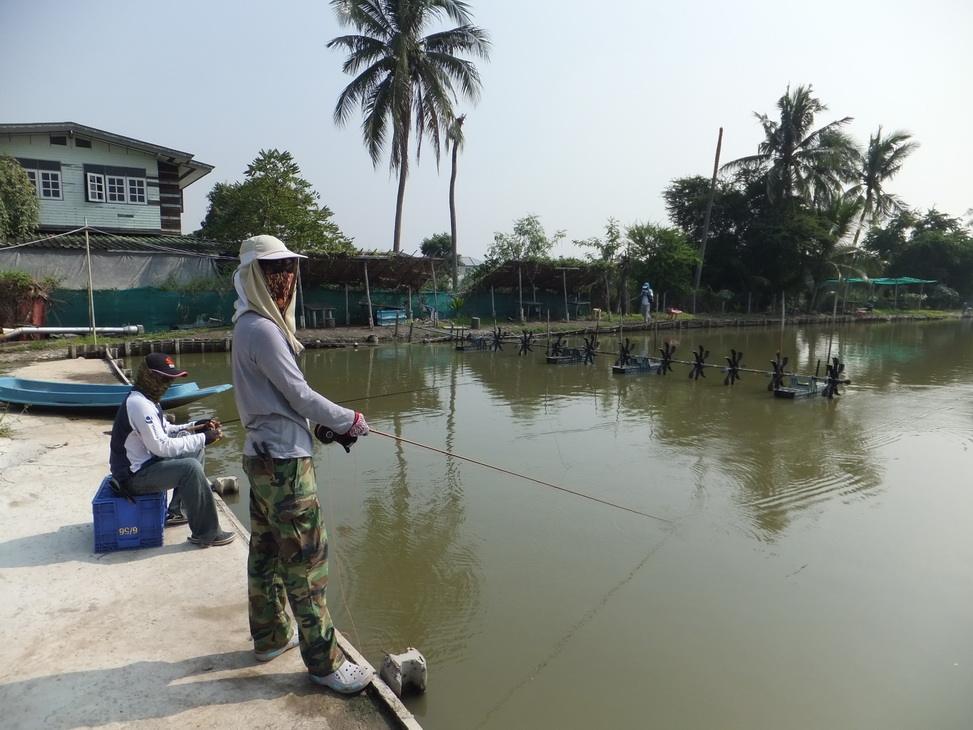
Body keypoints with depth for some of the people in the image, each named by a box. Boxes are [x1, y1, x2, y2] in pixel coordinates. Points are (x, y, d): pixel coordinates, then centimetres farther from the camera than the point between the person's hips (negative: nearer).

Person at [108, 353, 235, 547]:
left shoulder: (147, 399, 8)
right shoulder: (139, 404, -24)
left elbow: (164, 430, 17)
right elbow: (161, 446, -27)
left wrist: (194, 426, 2)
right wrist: (201, 438, -22)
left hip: (144, 463, 10)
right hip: (134, 475, -10)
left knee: (194, 451, 13)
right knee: (191, 468, -27)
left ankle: (177, 511, 15)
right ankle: (206, 533, -19)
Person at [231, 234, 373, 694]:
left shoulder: (253, 326, 13)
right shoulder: (261, 330, -18)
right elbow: (299, 394, -18)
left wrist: (324, 426, 7)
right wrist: (350, 421, -6)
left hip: (262, 454, 10)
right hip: (283, 460, -10)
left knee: (267, 550, 19)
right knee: (305, 558, -3)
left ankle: (270, 635, 36)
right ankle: (323, 662, 7)